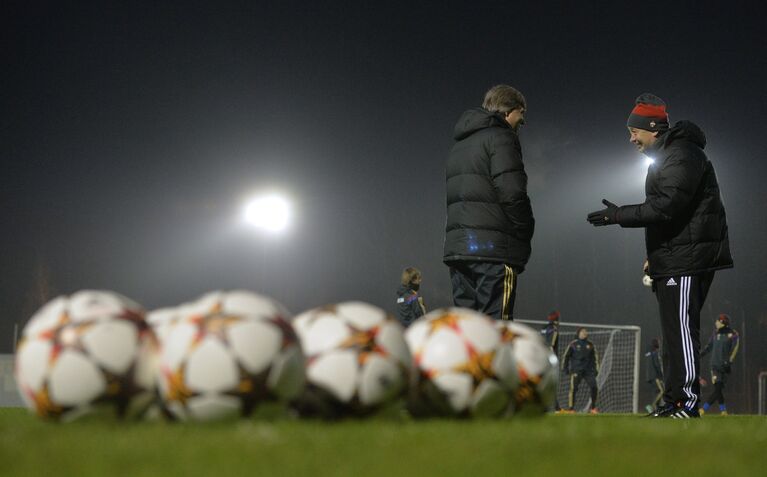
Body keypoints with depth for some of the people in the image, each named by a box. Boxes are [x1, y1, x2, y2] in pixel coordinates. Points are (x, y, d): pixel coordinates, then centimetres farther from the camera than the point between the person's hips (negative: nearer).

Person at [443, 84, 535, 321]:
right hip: (492, 248, -8)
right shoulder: (500, 137, -3)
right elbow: (511, 192, -15)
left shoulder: (459, 145, 25)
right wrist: (525, 232, -1)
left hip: (457, 246, 8)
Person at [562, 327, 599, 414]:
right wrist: (565, 368, 3)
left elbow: (595, 357, 19)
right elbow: (566, 356, 8)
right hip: (576, 370, -3)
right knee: (574, 388, -13)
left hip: (588, 370, 3)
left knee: (594, 387, -8)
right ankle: (570, 408, -8)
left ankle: (593, 408, 5)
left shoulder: (590, 345, 12)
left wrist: (596, 369, 11)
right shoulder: (573, 344, 3)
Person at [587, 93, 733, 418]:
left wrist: (619, 215, -18)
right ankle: (673, 402, 14)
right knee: (673, 329, 11)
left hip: (687, 259, -11)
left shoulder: (681, 155, -12)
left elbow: (667, 206, -23)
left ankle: (686, 402, -13)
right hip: (672, 260, 11)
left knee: (681, 328, -12)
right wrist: (655, 256, 20)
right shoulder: (666, 155, 22)